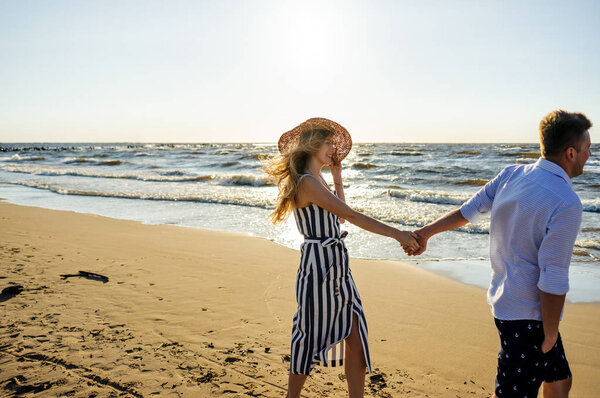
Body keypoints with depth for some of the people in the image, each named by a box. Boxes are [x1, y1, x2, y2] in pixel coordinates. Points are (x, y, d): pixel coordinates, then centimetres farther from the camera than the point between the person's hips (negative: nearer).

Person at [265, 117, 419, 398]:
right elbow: (352, 216, -24)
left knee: (355, 342, 7)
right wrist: (397, 234, -26)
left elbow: (340, 213, 26)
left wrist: (337, 178, 20)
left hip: (338, 269, 9)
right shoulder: (307, 182, -17)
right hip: (319, 269, -9)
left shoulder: (318, 179, 13)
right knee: (310, 340, 7)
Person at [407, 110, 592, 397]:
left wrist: (425, 233, 21)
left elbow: (469, 210, 9)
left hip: (505, 298, 9)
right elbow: (553, 280, -23)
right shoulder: (567, 204, -23)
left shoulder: (511, 174, -1)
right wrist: (549, 336, -12)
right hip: (527, 314, -9)